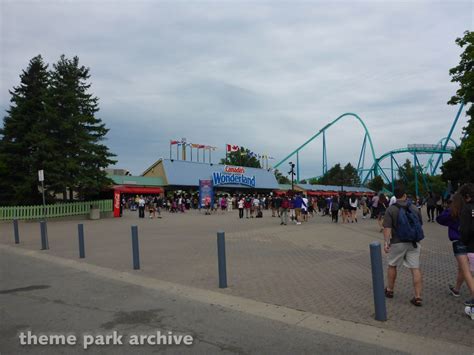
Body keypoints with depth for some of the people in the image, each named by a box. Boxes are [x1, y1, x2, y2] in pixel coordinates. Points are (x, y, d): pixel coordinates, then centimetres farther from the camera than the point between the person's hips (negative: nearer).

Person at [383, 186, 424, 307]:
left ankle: (390, 290, 29)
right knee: (415, 268, 4)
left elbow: (387, 228, -17)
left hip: (398, 243, -2)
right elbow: (420, 225, 14)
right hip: (414, 243, 3)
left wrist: (386, 242, -18)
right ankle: (418, 297, 2)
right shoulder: (415, 209, 3)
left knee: (392, 266, 16)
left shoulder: (391, 209, -8)